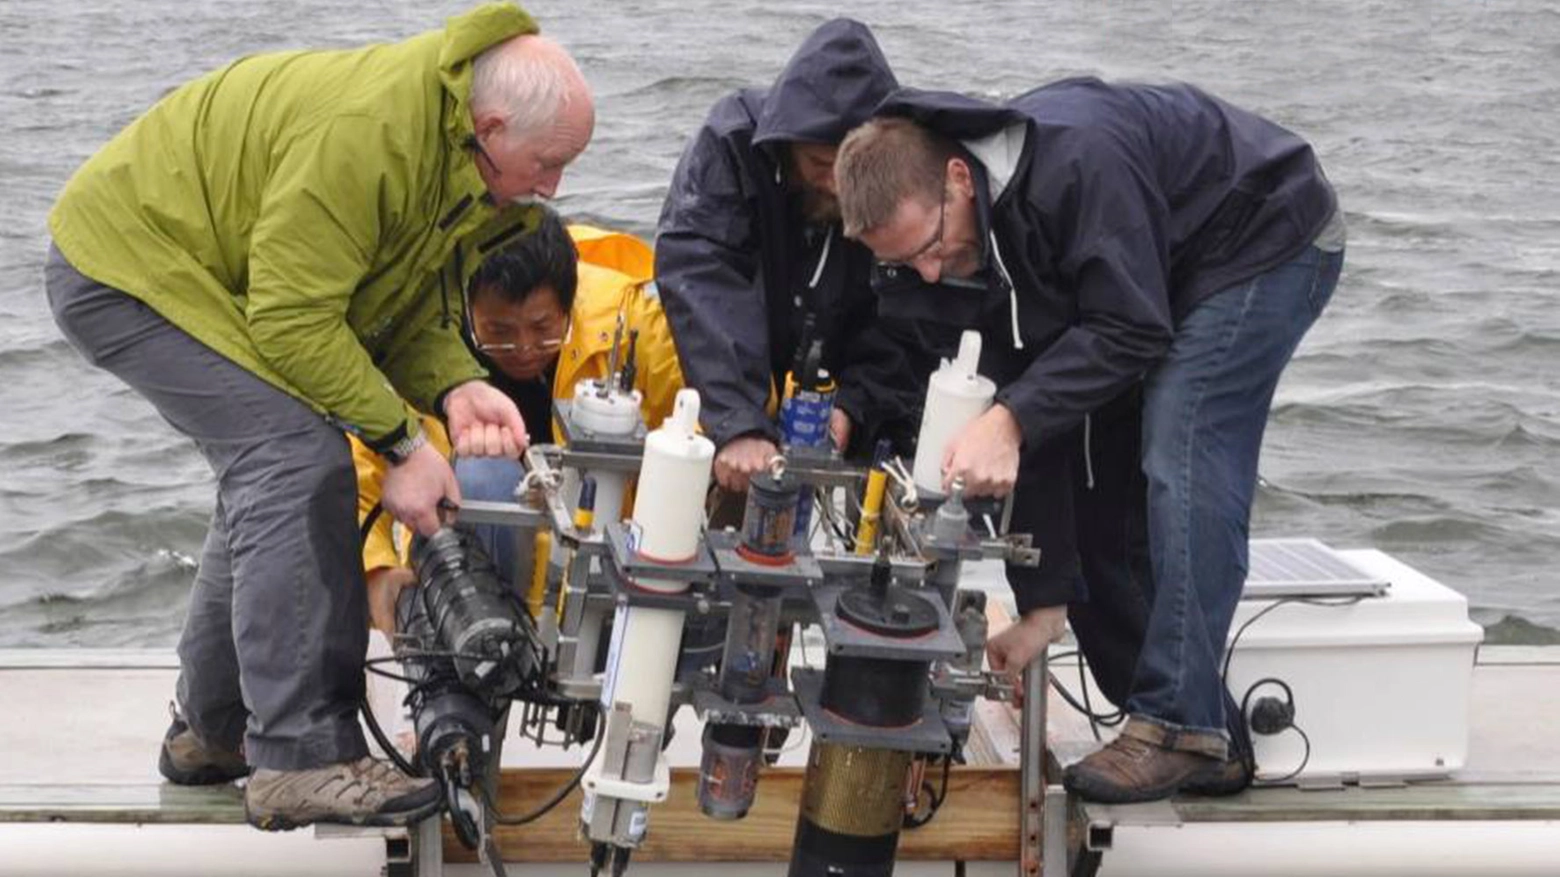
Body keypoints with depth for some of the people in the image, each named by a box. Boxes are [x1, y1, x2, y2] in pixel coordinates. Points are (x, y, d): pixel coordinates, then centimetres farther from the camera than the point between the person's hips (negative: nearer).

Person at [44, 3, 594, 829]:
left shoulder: (466, 163, -1)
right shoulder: (364, 134, -32)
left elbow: (407, 302, 5)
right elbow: (293, 320, -29)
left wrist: (455, 387, -15)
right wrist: (401, 442, -25)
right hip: (125, 259, -10)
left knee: (272, 477, 15)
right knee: (300, 460, -21)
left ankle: (211, 732, 28)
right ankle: (302, 760, -21)